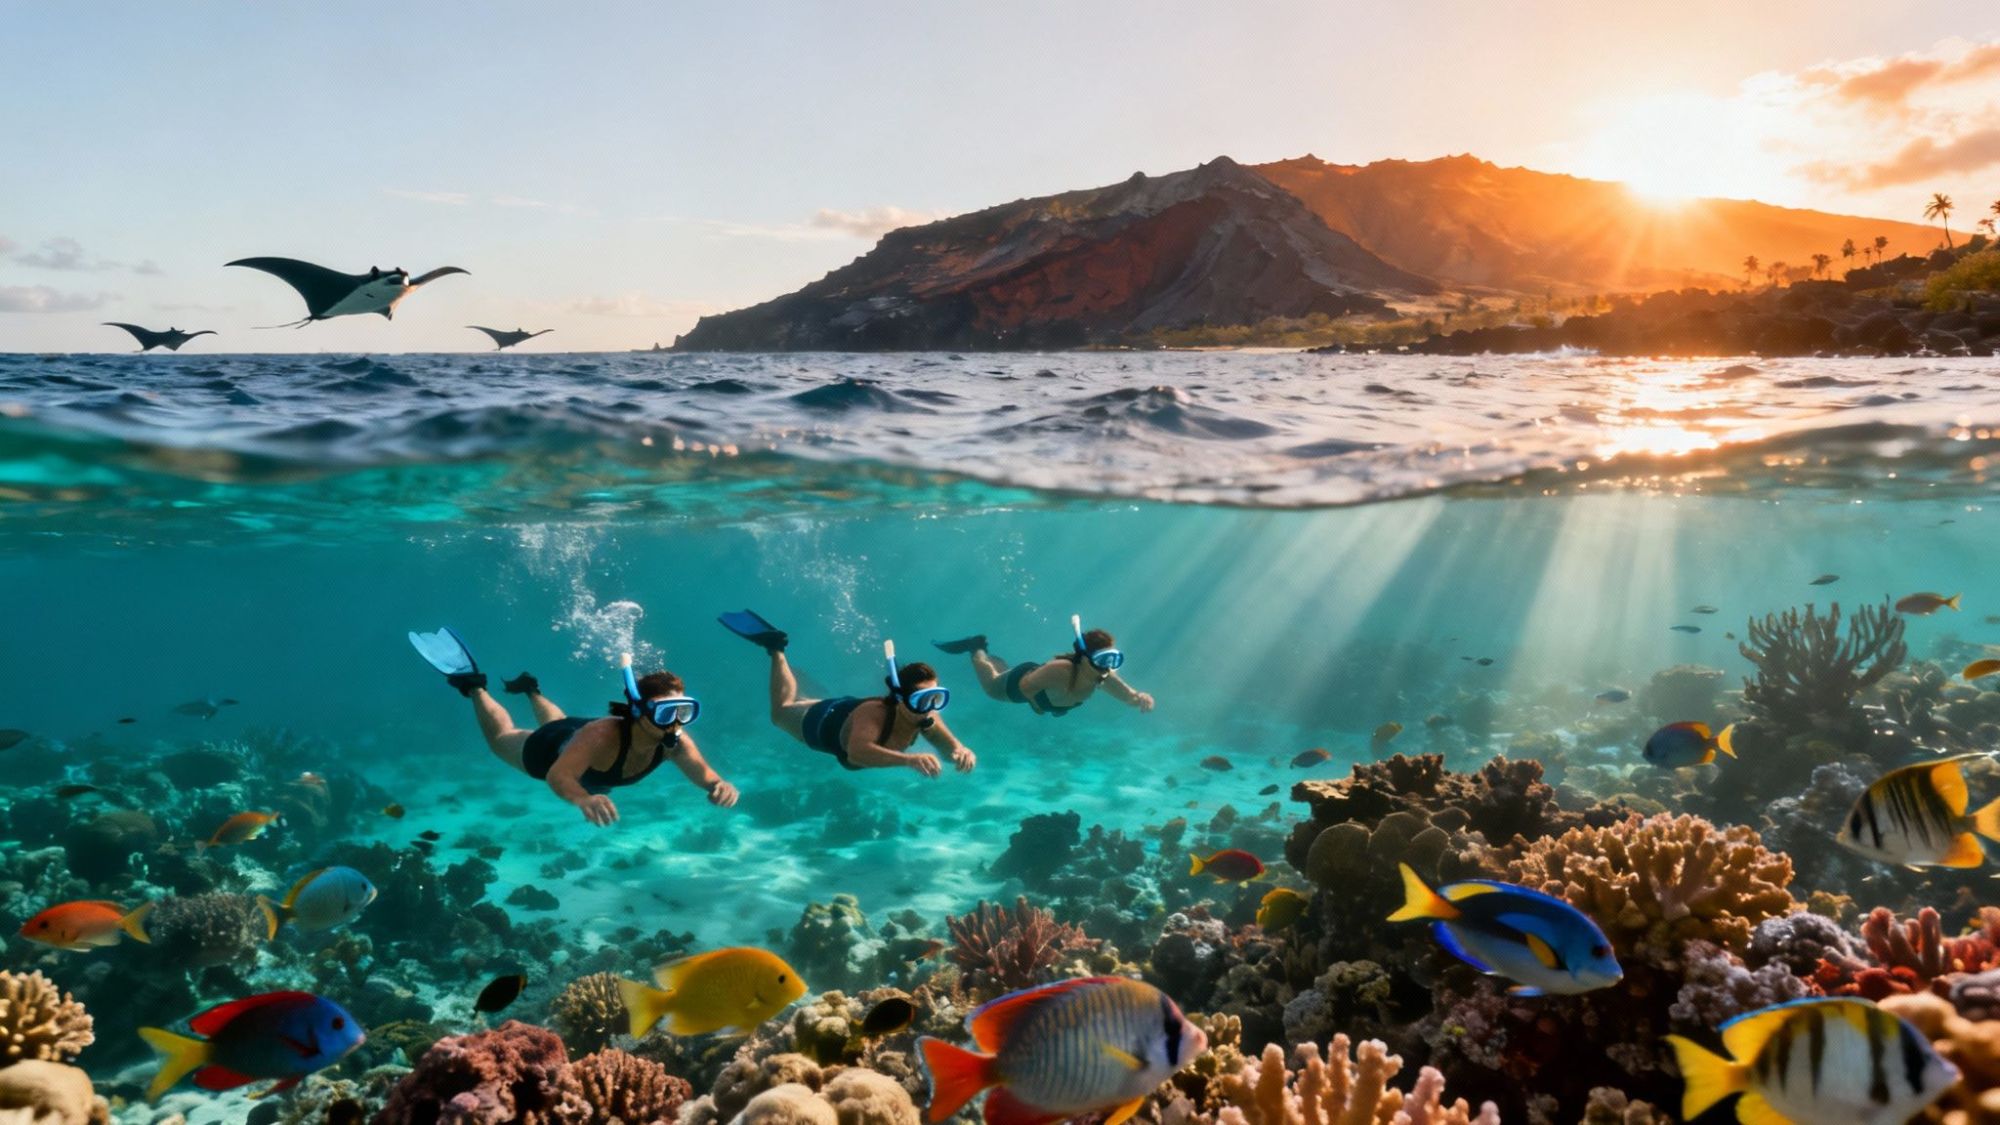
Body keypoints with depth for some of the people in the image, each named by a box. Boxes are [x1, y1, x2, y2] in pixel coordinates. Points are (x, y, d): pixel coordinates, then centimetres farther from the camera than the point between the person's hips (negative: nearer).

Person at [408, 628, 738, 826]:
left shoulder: (676, 743, -39)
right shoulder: (601, 736, -51)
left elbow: (705, 776, -33)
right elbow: (557, 776, -59)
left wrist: (720, 786, -59)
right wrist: (584, 799, -82)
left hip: (583, 739, 6)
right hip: (552, 749, -6)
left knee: (557, 724, 42)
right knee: (501, 737, 27)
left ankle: (531, 690, 66)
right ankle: (472, 684, 43)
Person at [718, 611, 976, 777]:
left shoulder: (926, 717, -32)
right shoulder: (875, 714, -49)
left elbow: (950, 746, -25)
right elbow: (856, 753, -66)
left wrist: (961, 752, -50)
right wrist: (910, 759, -78)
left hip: (852, 710, 6)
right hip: (826, 723, -5)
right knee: (781, 712, 27)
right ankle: (776, 650, 35)